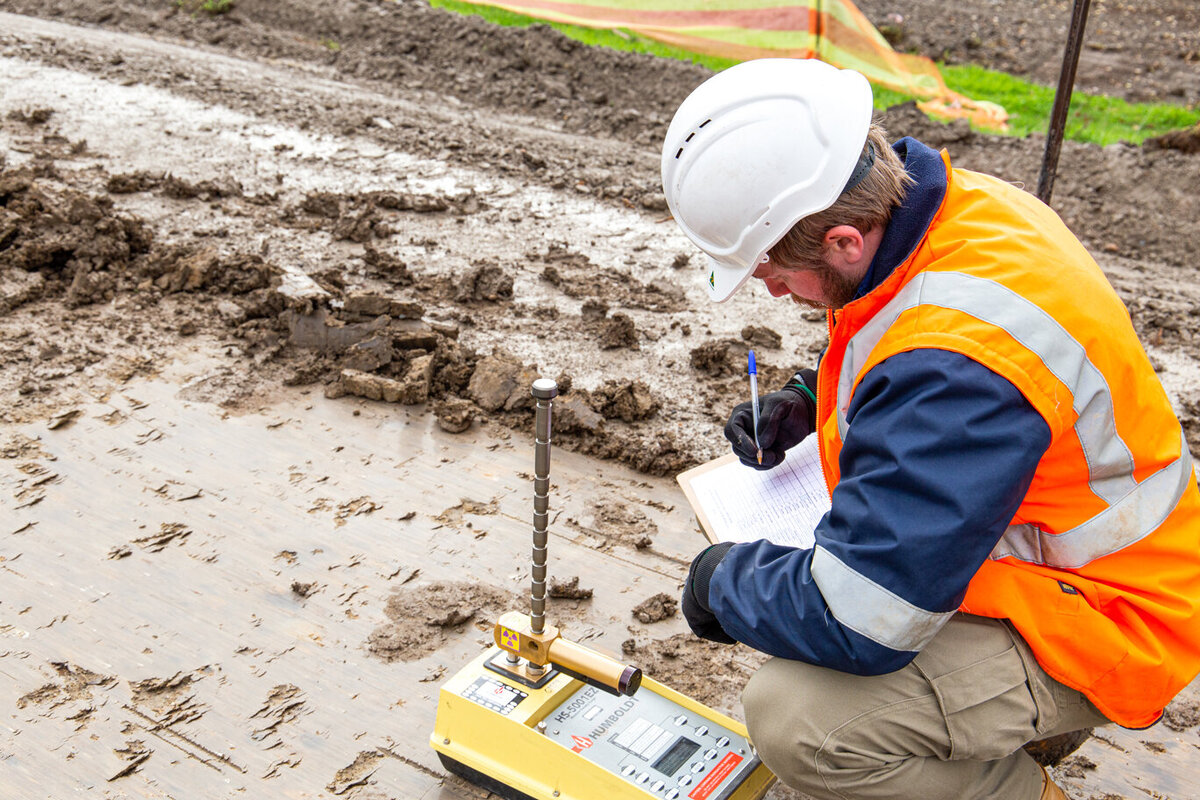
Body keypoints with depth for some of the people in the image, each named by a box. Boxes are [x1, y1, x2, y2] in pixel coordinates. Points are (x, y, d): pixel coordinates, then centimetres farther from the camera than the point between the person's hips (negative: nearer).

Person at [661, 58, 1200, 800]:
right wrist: (809, 401, 2)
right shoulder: (954, 199, -7)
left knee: (796, 719, -28)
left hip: (1094, 627, -10)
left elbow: (857, 622, -33)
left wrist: (725, 584, -14)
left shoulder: (955, 367, -37)